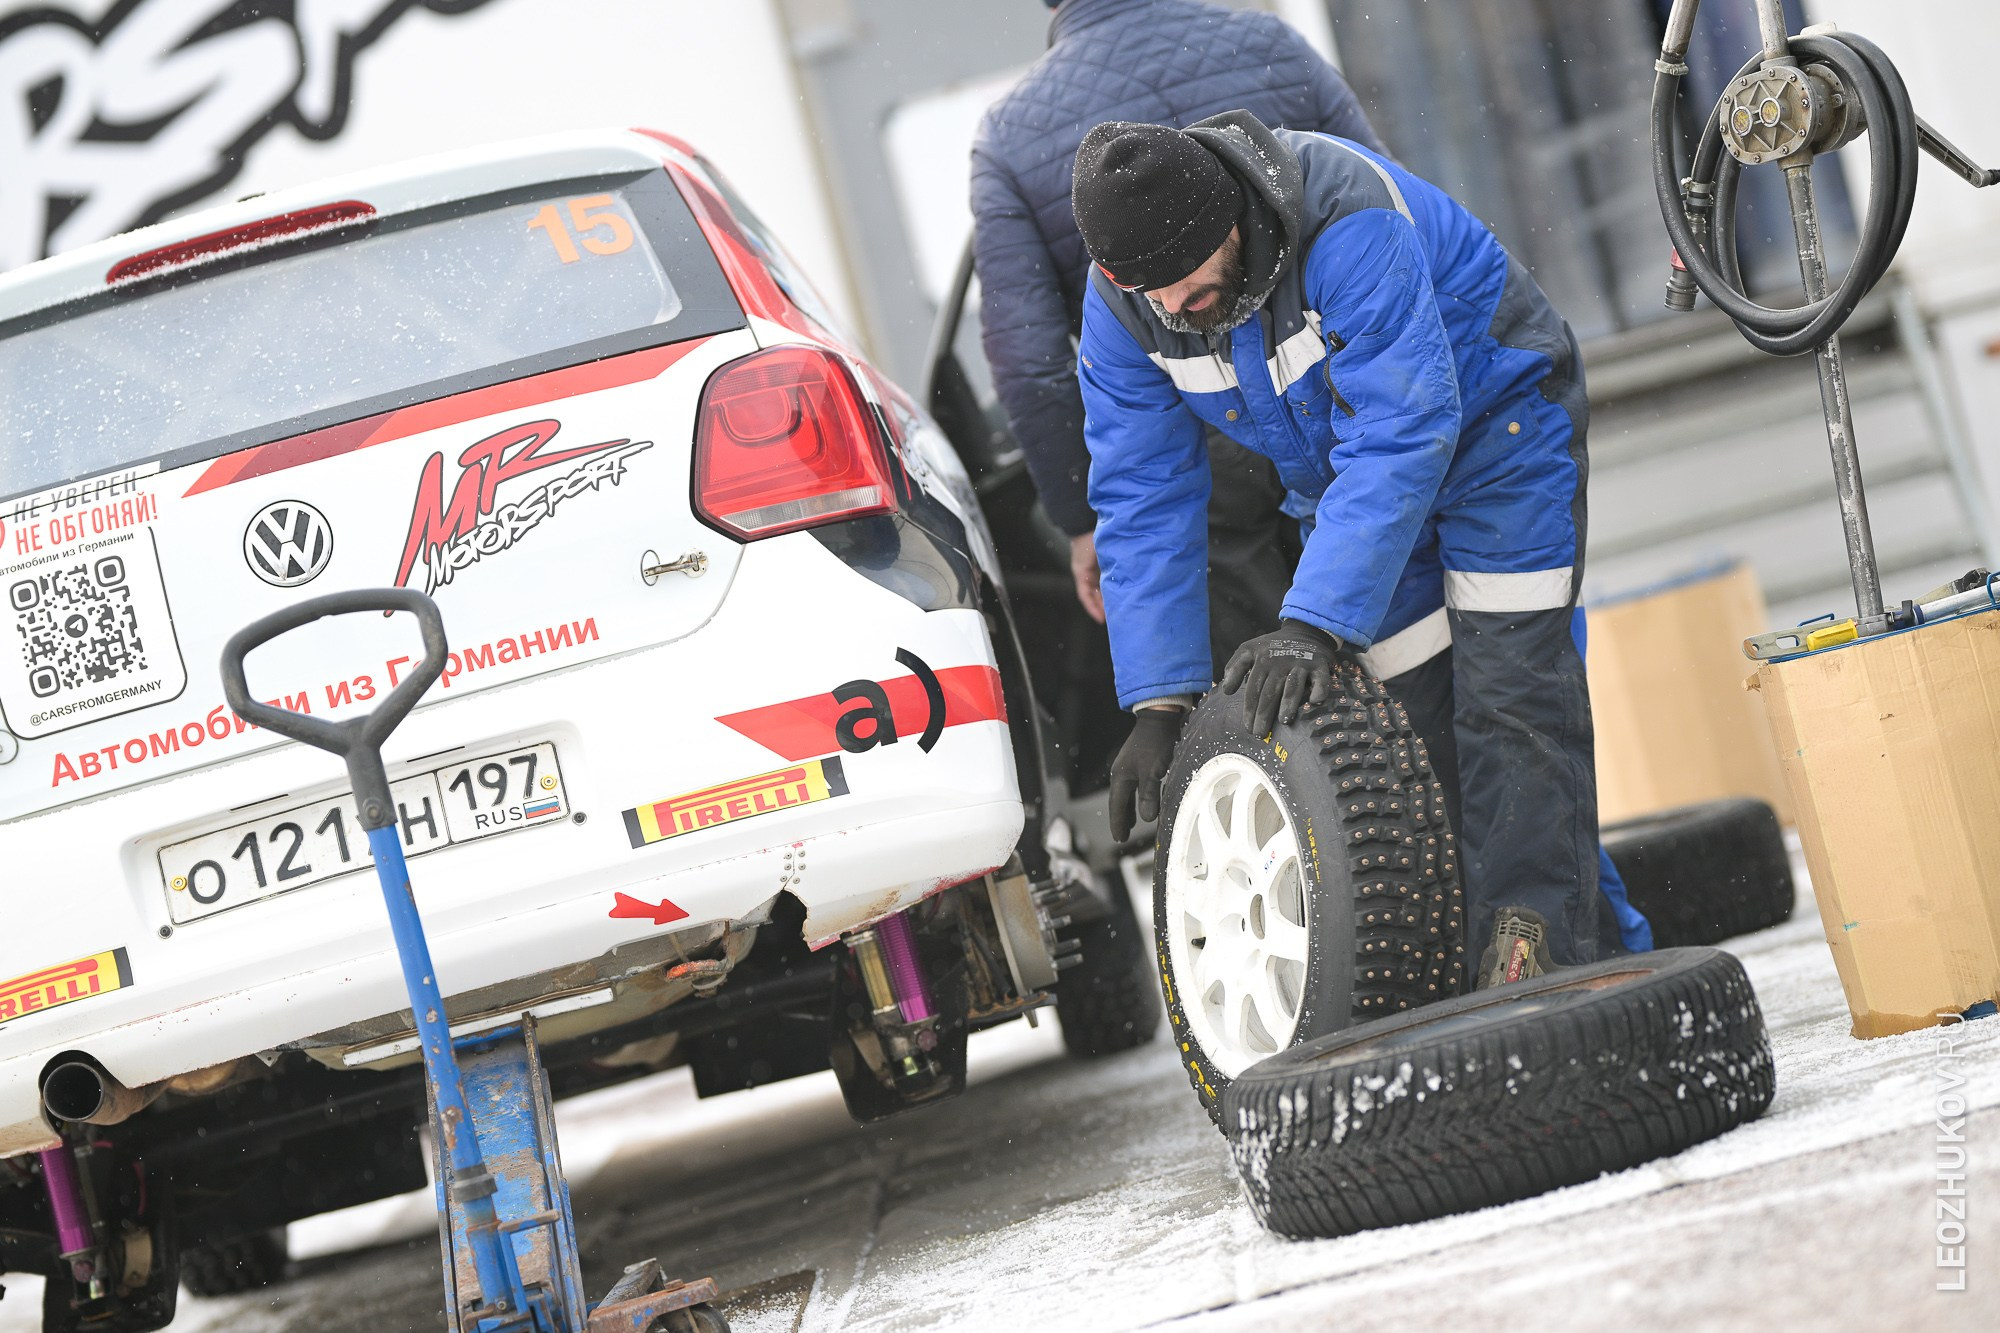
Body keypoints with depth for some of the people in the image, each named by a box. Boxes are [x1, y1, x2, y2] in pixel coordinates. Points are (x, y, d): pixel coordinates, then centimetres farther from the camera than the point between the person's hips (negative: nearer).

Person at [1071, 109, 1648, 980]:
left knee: (1508, 689, -18)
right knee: (1419, 714, -1)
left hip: (1491, 412, -6)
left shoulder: (1348, 220, -38)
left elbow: (1399, 437, -42)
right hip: (1342, 476, 6)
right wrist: (1161, 700, -19)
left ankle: (1536, 951, -21)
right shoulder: (1121, 308, -19)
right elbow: (1144, 502, -13)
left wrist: (1315, 623, -48)